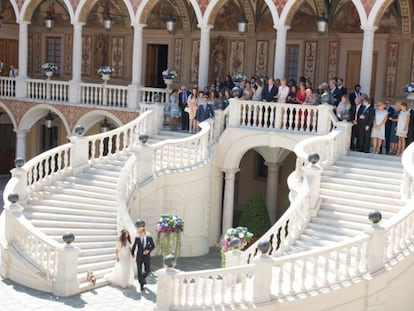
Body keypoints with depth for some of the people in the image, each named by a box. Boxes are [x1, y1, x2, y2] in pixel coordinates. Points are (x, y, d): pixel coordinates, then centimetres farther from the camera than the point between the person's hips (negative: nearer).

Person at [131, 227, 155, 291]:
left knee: (147, 271, 2)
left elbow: (153, 246, 5)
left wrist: (149, 250, -14)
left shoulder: (149, 238, -6)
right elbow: (134, 246, 10)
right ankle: (141, 285, 6)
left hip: (147, 257, 1)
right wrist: (132, 253, 24)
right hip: (139, 257, 0)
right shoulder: (137, 238, -5)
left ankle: (143, 277, 36)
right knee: (139, 271, -3)